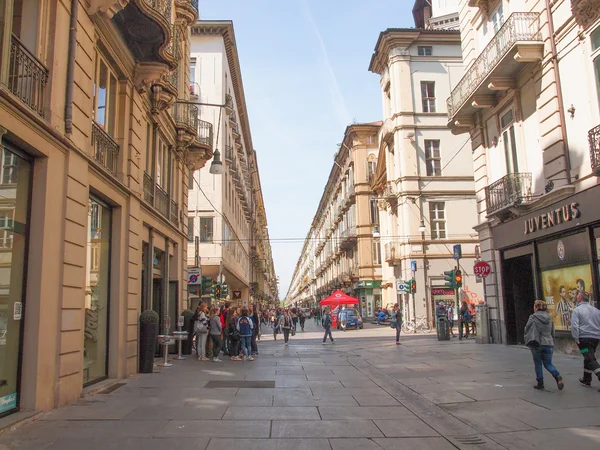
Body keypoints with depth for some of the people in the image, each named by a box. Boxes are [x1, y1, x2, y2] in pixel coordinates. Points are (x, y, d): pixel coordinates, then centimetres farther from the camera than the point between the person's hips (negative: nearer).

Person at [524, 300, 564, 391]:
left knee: (538, 364, 9)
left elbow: (527, 330, -10)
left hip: (537, 344, -4)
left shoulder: (533, 317, -11)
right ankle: (558, 377, -13)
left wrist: (528, 342, 3)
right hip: (549, 344, 4)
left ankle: (540, 384, 12)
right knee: (548, 364, 12)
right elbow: (552, 332, 13)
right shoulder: (549, 318, 6)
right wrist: (552, 343, 20)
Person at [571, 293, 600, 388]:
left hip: (584, 338, -7)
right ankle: (587, 379, 26)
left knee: (590, 360, -7)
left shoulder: (577, 310, -6)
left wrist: (576, 338, -12)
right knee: (589, 358, 18)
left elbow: (574, 325, -15)